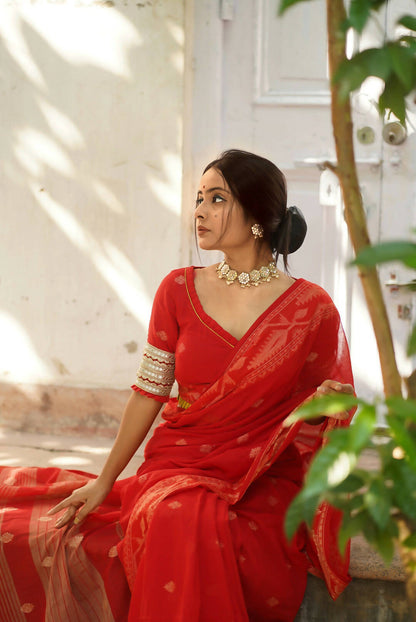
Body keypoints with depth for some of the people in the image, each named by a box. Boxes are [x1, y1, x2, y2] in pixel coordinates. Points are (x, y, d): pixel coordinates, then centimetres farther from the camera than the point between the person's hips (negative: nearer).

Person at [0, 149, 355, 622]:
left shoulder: (312, 309, -1)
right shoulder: (180, 290, 6)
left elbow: (329, 418, 8)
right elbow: (149, 391, 8)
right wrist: (105, 481, 6)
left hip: (264, 485, -2)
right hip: (176, 468, 2)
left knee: (201, 530, -35)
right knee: (175, 522, -33)